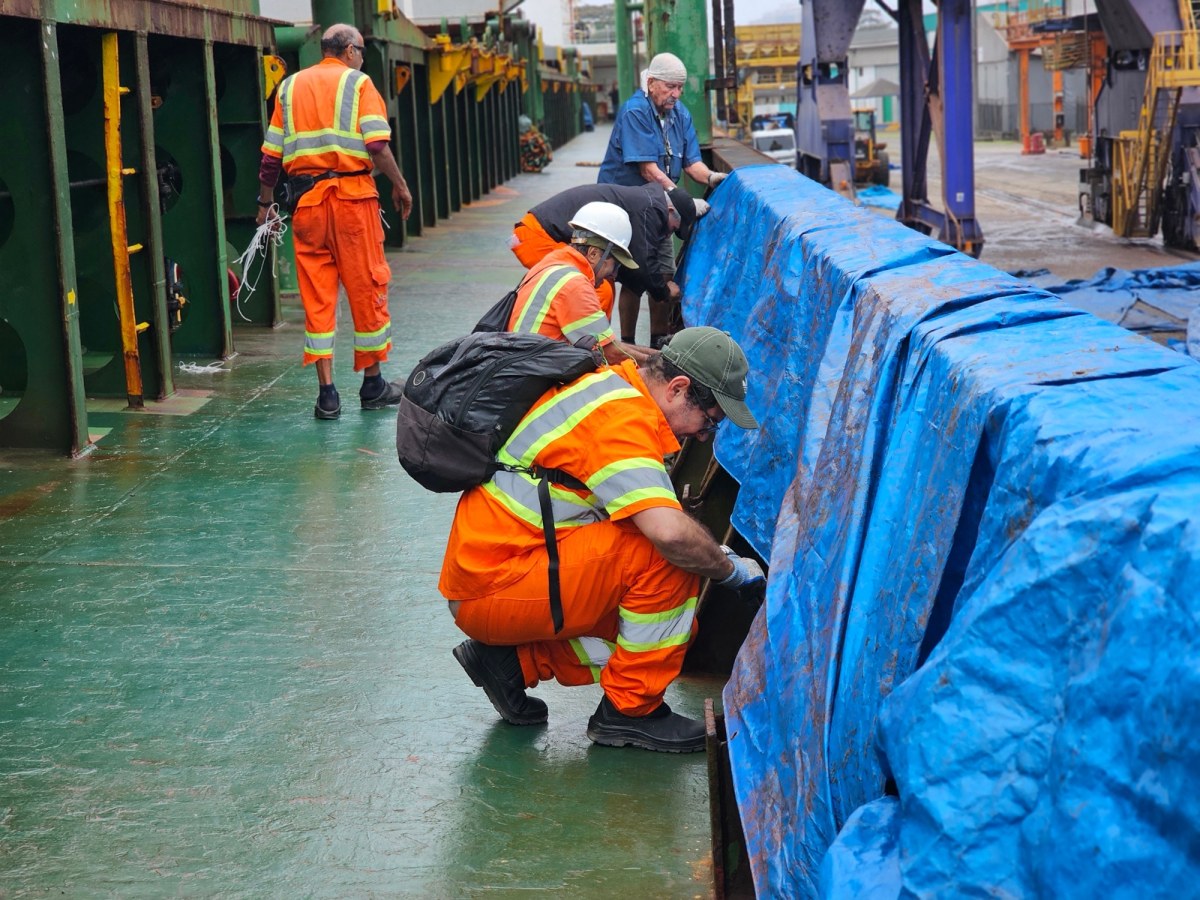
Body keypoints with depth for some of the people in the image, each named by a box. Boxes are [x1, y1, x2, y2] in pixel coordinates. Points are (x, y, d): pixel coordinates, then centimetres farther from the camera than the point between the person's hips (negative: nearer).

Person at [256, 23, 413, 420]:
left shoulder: (290, 86, 13)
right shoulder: (358, 83, 1)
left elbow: (271, 154, 10)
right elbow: (377, 146, -11)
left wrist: (265, 202, 19)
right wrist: (400, 187, -1)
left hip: (306, 201, 4)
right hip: (351, 194, -4)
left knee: (316, 295, 5)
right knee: (366, 287, 7)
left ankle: (327, 392, 2)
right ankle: (373, 384, 15)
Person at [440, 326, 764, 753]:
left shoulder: (612, 383, 11)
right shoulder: (620, 417, -20)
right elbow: (670, 531, -33)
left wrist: (716, 554, 12)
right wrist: (730, 569, -14)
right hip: (493, 590, -10)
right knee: (669, 555, -21)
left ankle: (514, 660, 11)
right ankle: (631, 710, -7)